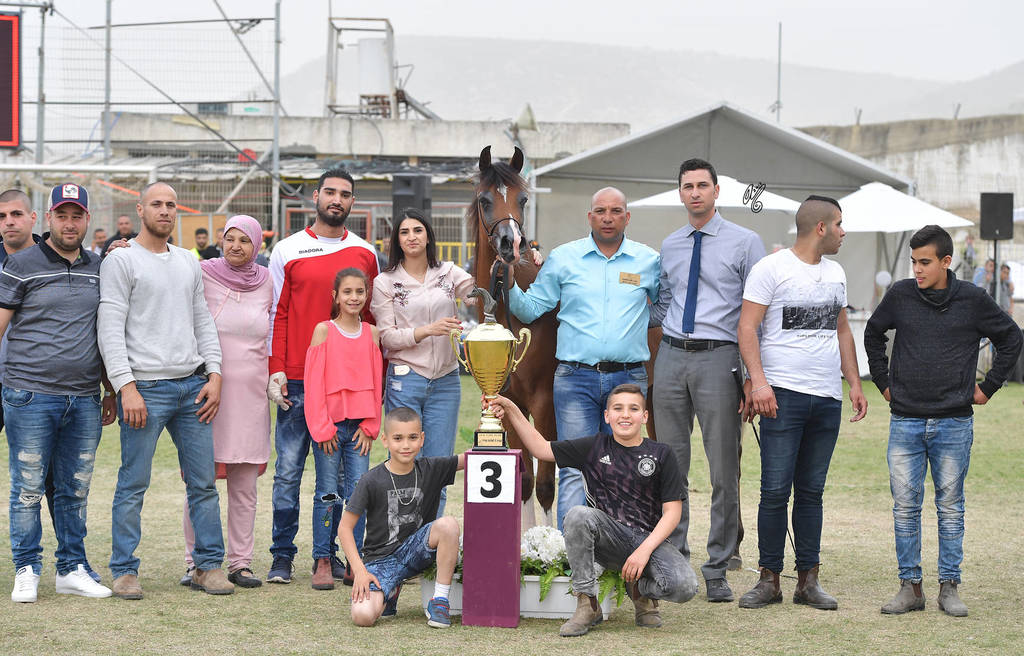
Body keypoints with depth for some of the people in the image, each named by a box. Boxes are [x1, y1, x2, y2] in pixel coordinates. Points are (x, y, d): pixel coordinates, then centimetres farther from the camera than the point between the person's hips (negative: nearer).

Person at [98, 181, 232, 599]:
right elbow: (110, 328, -8)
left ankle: (209, 566, 11)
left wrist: (214, 375, 5)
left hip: (192, 386, 5)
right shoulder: (121, 261, -2)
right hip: (145, 388, -5)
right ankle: (124, 571, 5)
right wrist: (126, 387, -16)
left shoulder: (188, 262, 16)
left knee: (204, 482, 4)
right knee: (133, 484, -2)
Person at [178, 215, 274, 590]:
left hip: (250, 394, 4)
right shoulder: (203, 274, -3)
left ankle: (241, 562, 12)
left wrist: (273, 380, 20)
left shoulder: (265, 282, 9)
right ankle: (195, 563, 6)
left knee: (245, 486, 5)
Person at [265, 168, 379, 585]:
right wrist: (276, 371, -5)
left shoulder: (365, 254, 9)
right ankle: (283, 556, 6)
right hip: (297, 382, -2)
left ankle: (329, 552, 15)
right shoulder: (288, 252, 4)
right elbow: (276, 315, 3)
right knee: (288, 471, -1)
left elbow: (372, 318, 13)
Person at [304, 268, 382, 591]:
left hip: (360, 426, 3)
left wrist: (369, 427, 1)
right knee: (327, 493, -2)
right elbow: (314, 382, -4)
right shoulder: (324, 330, -2)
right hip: (329, 423, -3)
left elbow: (376, 382, 9)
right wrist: (322, 428, -8)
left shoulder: (371, 333, 8)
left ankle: (355, 561, 8)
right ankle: (322, 562, 4)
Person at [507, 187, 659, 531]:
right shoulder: (563, 258, 6)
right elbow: (531, 309, 7)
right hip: (575, 377, -1)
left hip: (628, 378, 1)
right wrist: (508, 281, -7)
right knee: (575, 469, -7)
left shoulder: (649, 261, 7)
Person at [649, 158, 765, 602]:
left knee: (724, 470, -2)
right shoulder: (669, 247, 15)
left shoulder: (744, 243, 1)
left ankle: (717, 570, 6)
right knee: (670, 465, 8)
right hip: (672, 355, 4)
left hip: (718, 357, -4)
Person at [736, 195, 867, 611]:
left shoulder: (835, 273, 17)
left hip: (828, 399, 6)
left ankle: (808, 580, 11)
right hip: (784, 394, -6)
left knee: (811, 492, 8)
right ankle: (769, 579, 0)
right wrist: (757, 380, -19)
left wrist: (855, 384, 18)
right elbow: (747, 327, -8)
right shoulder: (771, 269, -4)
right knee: (776, 490, -7)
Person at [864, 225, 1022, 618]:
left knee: (950, 507, 5)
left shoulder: (973, 301, -2)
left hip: (954, 424, -1)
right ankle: (910, 587, 9)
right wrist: (884, 381, 13)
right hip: (905, 422, 1)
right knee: (905, 507, 2)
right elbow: (873, 335, 19)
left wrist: (988, 387, 8)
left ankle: (949, 588, 13)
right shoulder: (900, 296, 1)